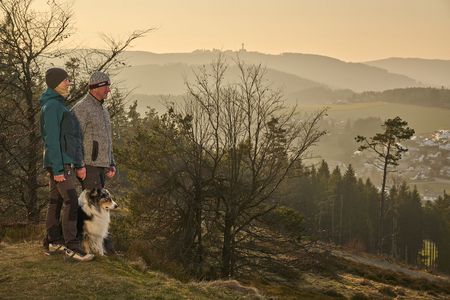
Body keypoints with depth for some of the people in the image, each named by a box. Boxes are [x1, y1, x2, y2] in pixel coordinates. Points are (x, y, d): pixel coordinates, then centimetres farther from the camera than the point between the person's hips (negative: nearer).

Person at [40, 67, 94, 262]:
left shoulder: (59, 105, 19)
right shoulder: (51, 106, -12)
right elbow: (52, 139, -18)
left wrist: (78, 165, 19)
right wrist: (58, 169, -20)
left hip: (66, 163, 10)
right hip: (60, 164, -10)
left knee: (56, 202, 11)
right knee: (71, 202, -12)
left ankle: (53, 243, 16)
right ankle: (72, 246, -12)